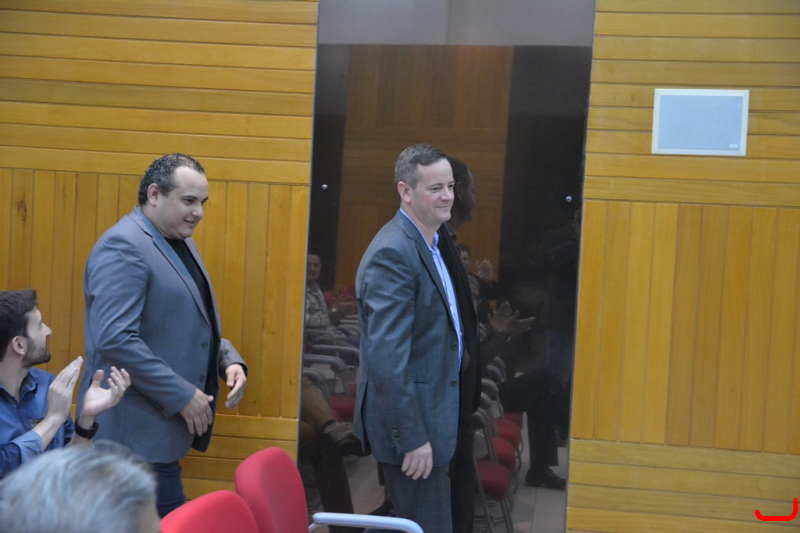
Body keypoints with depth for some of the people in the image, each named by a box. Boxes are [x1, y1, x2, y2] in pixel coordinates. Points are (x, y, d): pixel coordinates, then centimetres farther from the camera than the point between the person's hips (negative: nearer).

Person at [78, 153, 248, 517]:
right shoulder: (123, 247, -15)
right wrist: (182, 395, -20)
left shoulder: (181, 243, 14)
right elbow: (114, 340, -24)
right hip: (137, 431, -9)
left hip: (163, 427, 9)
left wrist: (229, 360, 5)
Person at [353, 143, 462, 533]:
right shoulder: (393, 253, -20)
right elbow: (387, 357, -25)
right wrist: (412, 438, -24)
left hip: (429, 416, 10)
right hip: (411, 422, -10)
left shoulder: (429, 244, 11)